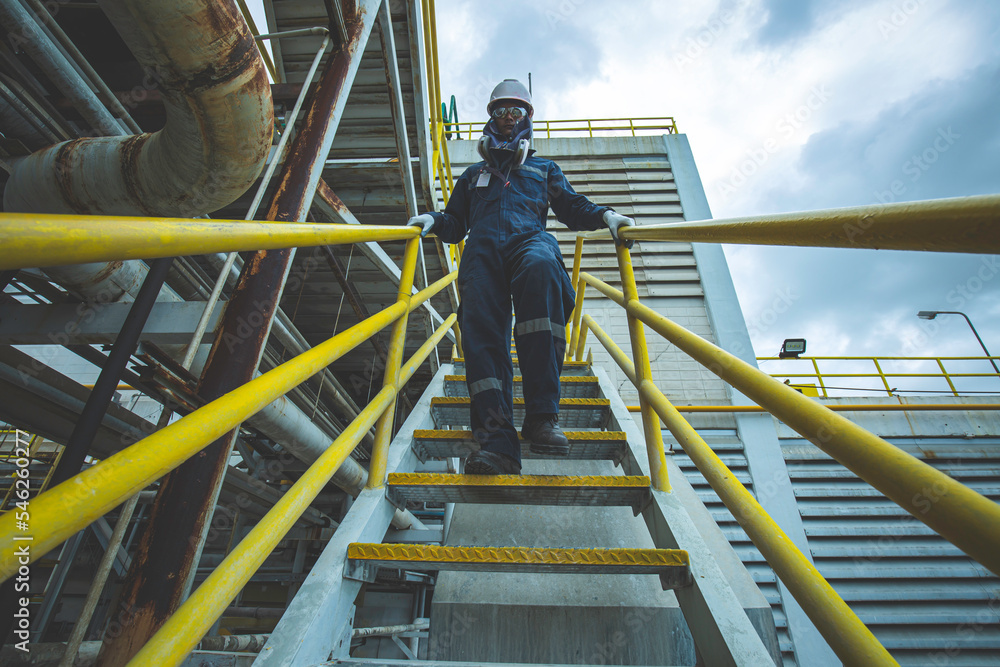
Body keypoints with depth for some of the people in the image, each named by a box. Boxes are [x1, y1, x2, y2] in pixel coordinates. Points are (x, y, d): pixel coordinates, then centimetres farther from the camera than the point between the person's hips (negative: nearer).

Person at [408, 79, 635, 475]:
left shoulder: (544, 169, 37)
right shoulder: (474, 174, 39)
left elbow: (572, 208, 23)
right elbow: (455, 223, 30)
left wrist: (604, 215, 2)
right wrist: (433, 220, 7)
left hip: (530, 240, -1)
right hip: (482, 248, 2)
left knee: (540, 268, -40)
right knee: (482, 330, -26)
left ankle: (542, 415, -43)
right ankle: (496, 441, -36)